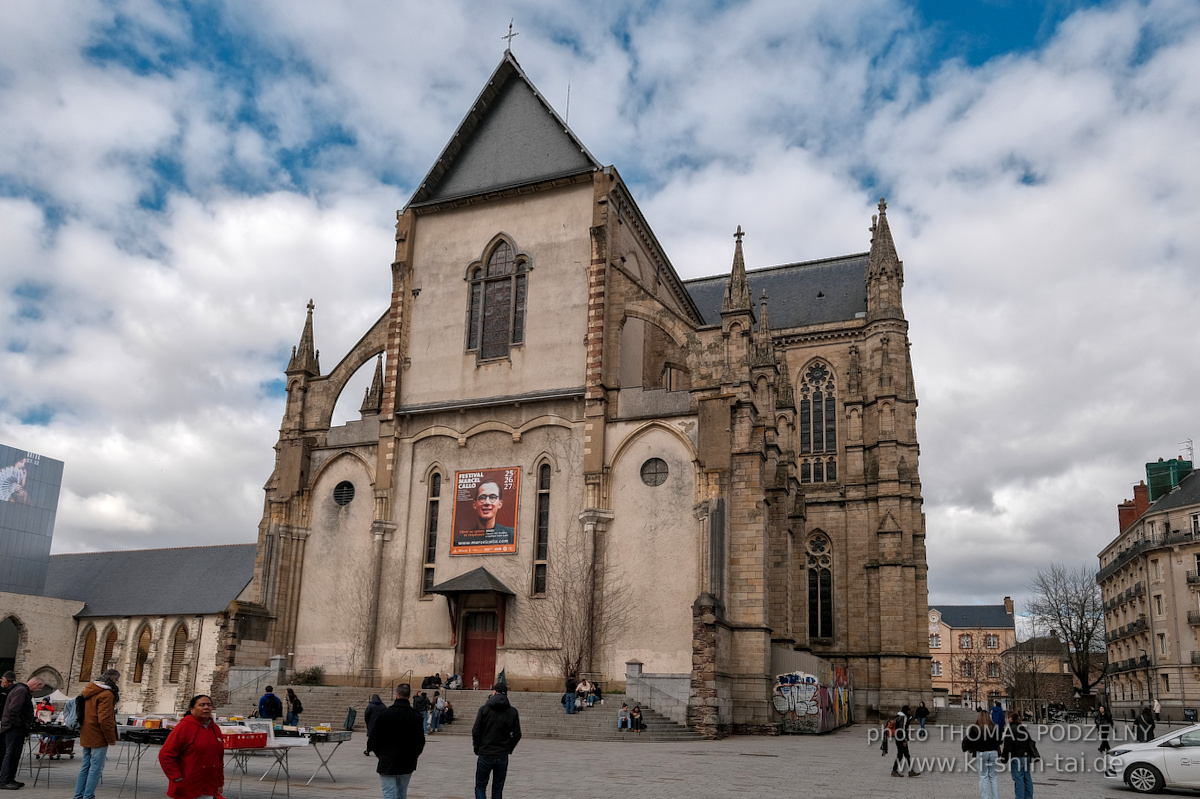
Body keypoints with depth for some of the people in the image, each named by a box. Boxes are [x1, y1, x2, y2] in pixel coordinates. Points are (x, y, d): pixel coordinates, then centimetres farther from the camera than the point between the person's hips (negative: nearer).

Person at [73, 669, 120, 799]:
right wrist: (111, 739, -14)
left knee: (85, 766, 16)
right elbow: (104, 719, -21)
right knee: (96, 768, -3)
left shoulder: (88, 690, 14)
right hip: (98, 738, -9)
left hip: (86, 736, 9)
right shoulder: (106, 694, -17)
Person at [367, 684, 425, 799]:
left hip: (387, 763, -2)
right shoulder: (416, 716, -4)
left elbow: (372, 739, -3)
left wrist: (380, 755, 13)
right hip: (407, 764, 2)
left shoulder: (384, 714, -8)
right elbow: (420, 741, -3)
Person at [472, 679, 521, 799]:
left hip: (485, 755, -2)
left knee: (480, 787, 8)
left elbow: (476, 732, -5)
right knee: (498, 789, 12)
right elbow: (517, 735, 2)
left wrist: (477, 749, 7)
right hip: (503, 757, 2)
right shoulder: (513, 712, 2)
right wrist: (508, 749, 12)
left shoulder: (484, 709, -5)